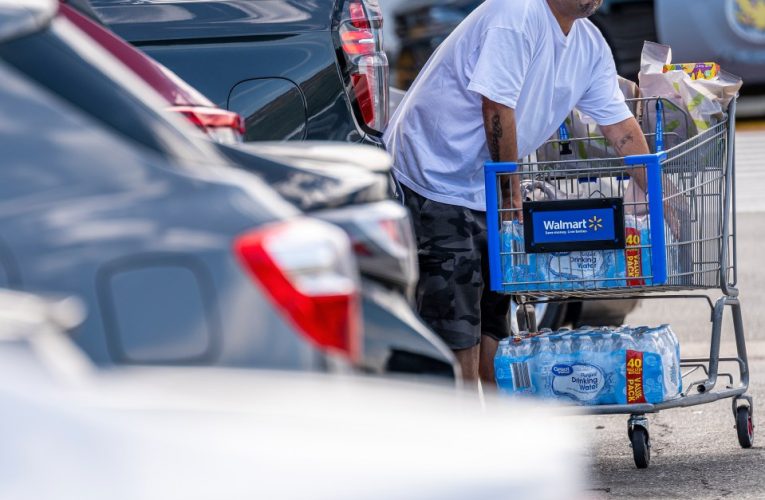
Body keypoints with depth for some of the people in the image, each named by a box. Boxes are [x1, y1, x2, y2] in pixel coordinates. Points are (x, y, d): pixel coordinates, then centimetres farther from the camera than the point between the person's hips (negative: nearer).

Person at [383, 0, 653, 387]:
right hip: (433, 177, -9)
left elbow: (622, 129, 11)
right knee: (456, 326, -10)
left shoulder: (591, 47, 6)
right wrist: (512, 195, -14)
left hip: (485, 188, 9)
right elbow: (496, 108, -22)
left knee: (494, 317, 11)